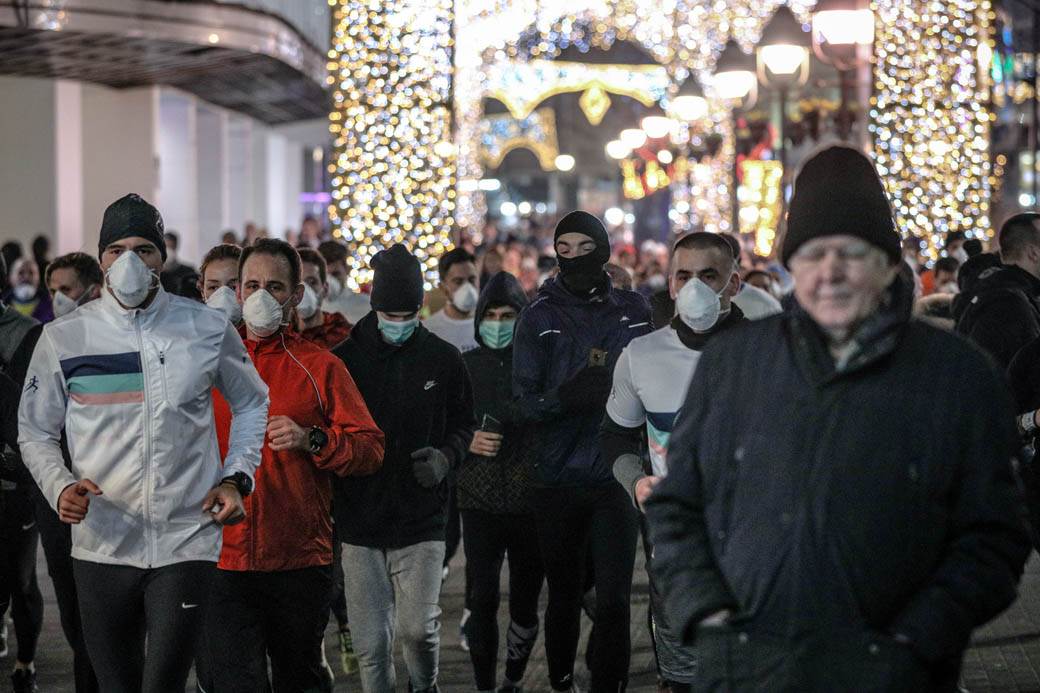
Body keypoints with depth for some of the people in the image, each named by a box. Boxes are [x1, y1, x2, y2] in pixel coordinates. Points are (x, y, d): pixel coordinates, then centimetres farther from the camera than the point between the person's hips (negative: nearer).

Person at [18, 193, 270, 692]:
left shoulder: (208, 329, 1)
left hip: (186, 543, -1)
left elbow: (252, 403, 17)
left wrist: (236, 478, 4)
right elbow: (34, 431, 10)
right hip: (102, 544, 1)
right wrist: (59, 487, -9)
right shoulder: (63, 338, 0)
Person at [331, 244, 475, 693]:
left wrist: (445, 457, -7)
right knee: (371, 642, 2)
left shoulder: (443, 360, 3)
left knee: (418, 626, -9)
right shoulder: (345, 358, 1)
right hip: (360, 522, 1)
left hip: (422, 521, 0)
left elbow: (463, 425, 13)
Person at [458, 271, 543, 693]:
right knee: (483, 599, -7)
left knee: (525, 601, 7)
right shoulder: (464, 366, 4)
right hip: (480, 503, 0)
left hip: (530, 502, 0)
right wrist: (467, 442, -10)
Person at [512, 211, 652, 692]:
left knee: (614, 597, -4)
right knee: (564, 595, 11)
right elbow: (525, 401, -7)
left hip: (614, 476, 0)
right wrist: (565, 396, -26)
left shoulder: (633, 311, 5)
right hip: (558, 479, 0)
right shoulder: (541, 317, 1)